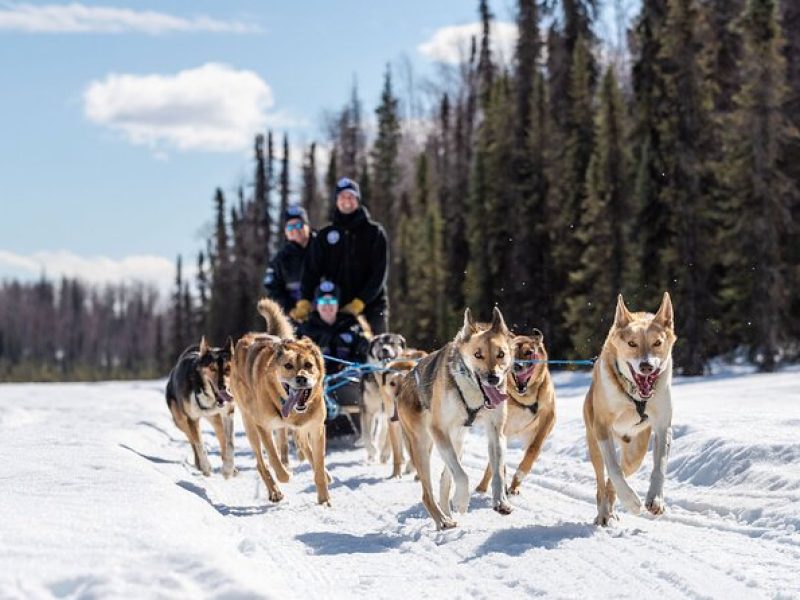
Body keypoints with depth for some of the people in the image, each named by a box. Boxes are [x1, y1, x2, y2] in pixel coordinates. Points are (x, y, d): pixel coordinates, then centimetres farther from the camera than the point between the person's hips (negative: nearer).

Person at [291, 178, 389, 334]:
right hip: (336, 309, 1)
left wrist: (359, 303, -14)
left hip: (371, 308, -1)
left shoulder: (374, 232, 5)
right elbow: (311, 270, 5)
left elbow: (379, 273, -3)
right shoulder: (325, 236, 12)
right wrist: (304, 302, -10)